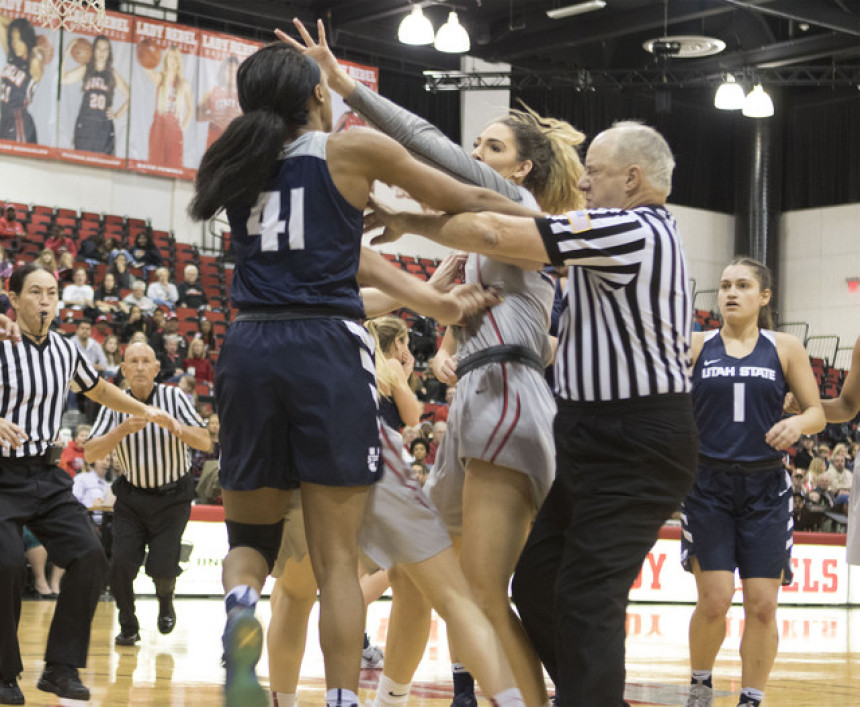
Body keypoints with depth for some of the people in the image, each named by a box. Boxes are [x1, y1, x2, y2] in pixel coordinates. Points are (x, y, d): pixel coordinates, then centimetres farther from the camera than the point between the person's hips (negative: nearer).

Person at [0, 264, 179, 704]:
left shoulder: (64, 350, 8)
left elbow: (98, 390, 28)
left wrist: (146, 412, 25)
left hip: (46, 474, 6)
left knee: (89, 559, -9)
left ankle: (61, 667, 2)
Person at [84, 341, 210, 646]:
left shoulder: (172, 397, -9)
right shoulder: (115, 405, -4)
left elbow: (205, 442, -15)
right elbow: (90, 454, -13)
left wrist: (175, 426, -33)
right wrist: (122, 430, -28)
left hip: (172, 498, -2)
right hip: (132, 497, 2)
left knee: (161, 568, -11)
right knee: (121, 563, -12)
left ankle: (165, 602, 26)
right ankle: (128, 626, 13)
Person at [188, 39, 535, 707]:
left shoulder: (239, 163, 17)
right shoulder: (353, 150, 2)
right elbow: (467, 201, 10)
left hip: (250, 350, 4)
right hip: (328, 351, -4)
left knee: (250, 535, 13)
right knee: (337, 558, 0)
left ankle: (240, 607, -19)